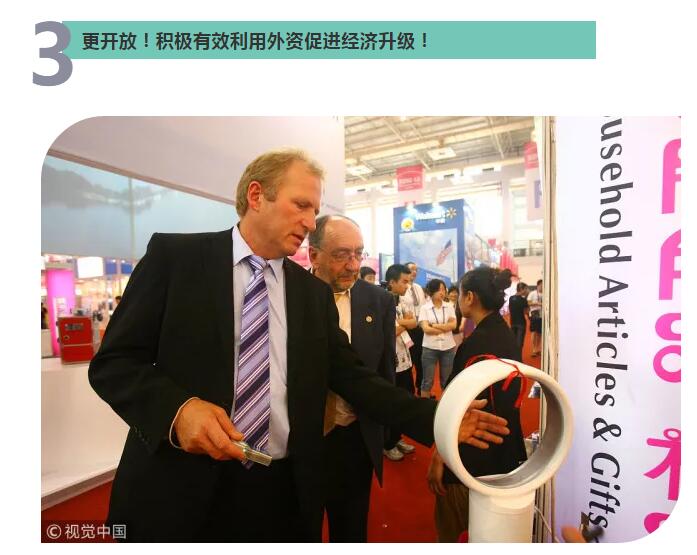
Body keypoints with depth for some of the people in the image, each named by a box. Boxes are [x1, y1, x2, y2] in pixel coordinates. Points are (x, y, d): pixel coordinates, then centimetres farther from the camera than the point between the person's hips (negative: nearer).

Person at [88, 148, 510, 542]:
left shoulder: (315, 293, 3)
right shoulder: (174, 254, -5)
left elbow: (352, 377, 2)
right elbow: (112, 362, -6)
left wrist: (433, 418, -7)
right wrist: (177, 408, -24)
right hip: (178, 490, -2)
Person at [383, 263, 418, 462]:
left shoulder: (403, 302, 8)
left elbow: (414, 322, 0)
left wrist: (399, 322, -15)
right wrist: (405, 324, -11)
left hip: (404, 359, 8)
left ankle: (397, 438, 38)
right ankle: (388, 444, 29)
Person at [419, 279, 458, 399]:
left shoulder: (449, 307, 4)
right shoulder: (424, 308, -3)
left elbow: (453, 325, -7)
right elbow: (426, 329, -11)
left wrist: (434, 325, -13)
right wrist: (445, 328, -9)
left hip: (448, 347, 2)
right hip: (430, 348, -2)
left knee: (447, 380, 14)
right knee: (428, 381, 7)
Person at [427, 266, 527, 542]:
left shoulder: (477, 343, -24)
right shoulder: (505, 333, 2)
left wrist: (439, 458, -19)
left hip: (474, 453, -9)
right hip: (504, 446, 9)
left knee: (449, 525, 12)